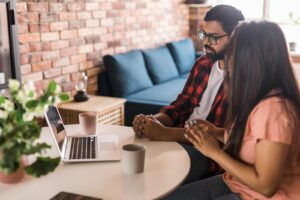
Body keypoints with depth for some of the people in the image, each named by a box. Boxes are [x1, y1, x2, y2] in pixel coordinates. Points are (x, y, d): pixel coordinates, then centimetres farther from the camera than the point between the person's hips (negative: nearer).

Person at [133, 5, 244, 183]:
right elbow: (181, 105, 12)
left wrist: (165, 133, -27)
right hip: (180, 138, 7)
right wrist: (154, 121, -10)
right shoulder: (202, 64, 10)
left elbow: (222, 133, -22)